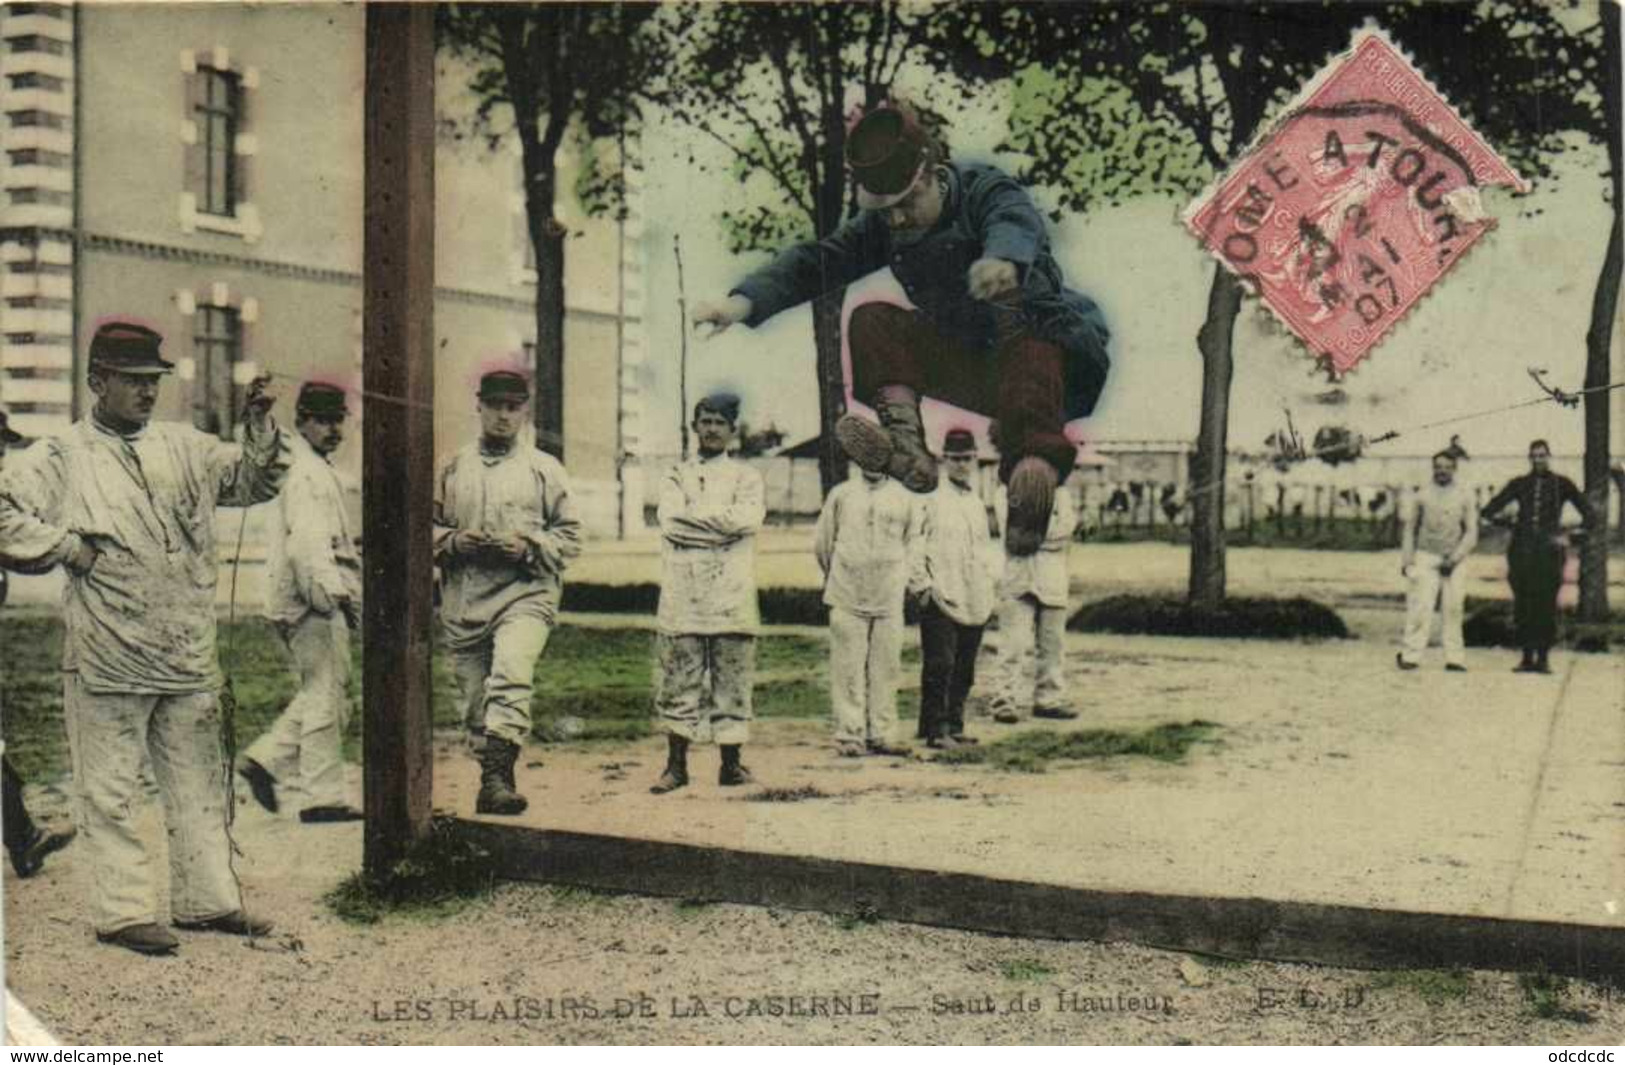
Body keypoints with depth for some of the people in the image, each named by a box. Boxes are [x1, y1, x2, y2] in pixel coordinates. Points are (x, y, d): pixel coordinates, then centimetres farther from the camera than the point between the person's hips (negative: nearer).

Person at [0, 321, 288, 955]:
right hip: (106, 660, -5)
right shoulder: (61, 458, -3)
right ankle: (122, 912, 12)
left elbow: (255, 480, 14)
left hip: (189, 657, 5)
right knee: (110, 793, 3)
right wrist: (68, 547, -11)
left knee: (199, 781, 12)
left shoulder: (183, 447, 12)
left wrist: (261, 424, -1)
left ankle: (207, 899, 23)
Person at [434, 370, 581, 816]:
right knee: (474, 700, 6)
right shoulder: (452, 468, 15)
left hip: (524, 593, -3)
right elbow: (425, 526, 18)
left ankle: (499, 774, -33)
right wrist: (451, 541, -3)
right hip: (463, 600, 3)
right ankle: (490, 782, 19)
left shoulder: (545, 469, 9)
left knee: (511, 673, -27)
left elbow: (570, 536, 8)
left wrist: (529, 547, -9)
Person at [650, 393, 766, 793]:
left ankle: (731, 763, 7)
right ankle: (676, 764, 4)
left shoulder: (746, 477, 14)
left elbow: (748, 518, -7)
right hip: (683, 593, 1)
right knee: (678, 677, -1)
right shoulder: (676, 476, 17)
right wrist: (722, 525, -8)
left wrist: (694, 517, -5)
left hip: (732, 595, 0)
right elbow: (672, 520, -3)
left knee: (732, 678, -1)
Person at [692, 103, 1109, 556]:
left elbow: (1016, 222, -33)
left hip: (1044, 353, -5)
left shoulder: (987, 191, -9)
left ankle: (1036, 462, -61)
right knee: (872, 319, -15)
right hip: (970, 373, 5)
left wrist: (1004, 257, -60)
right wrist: (746, 300, -25)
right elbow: (817, 261, -5)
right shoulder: (881, 227, 6)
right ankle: (907, 440, -40)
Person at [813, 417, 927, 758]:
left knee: (886, 667, 2)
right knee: (848, 667, -2)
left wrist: (919, 584, 7)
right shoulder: (841, 494, 7)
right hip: (847, 597, -1)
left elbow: (913, 544, 14)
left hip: (890, 599, 1)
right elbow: (822, 543, 15)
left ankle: (881, 734, 9)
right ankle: (849, 735, 3)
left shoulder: (905, 499, 9)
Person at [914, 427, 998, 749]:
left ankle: (955, 726, 17)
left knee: (964, 669, 9)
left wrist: (987, 589, 16)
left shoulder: (978, 504, 18)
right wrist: (924, 585, -13)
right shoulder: (930, 500, -4)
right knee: (940, 665, -9)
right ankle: (935, 729, -5)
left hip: (974, 601, 6)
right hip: (941, 598, -6)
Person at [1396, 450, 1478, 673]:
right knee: (1420, 607, -9)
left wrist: (1455, 557, -7)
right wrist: (1406, 559, 5)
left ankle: (1455, 658, 4)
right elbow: (1409, 527, 12)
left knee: (1453, 609, -1)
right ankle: (1411, 655, -9)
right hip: (1426, 557, -1)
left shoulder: (1464, 497, 6)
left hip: (1453, 561, 1)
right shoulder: (1422, 496, 7)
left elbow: (1471, 532, 5)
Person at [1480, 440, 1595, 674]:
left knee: (1547, 605, -4)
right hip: (1522, 551, 2)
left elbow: (1587, 512, 8)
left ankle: (1543, 657, 4)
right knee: (1523, 606, 1)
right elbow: (1489, 509, 15)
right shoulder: (1519, 484, 12)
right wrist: (1503, 522, 1)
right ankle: (1527, 656, 9)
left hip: (1549, 552, -2)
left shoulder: (1561, 484, 7)